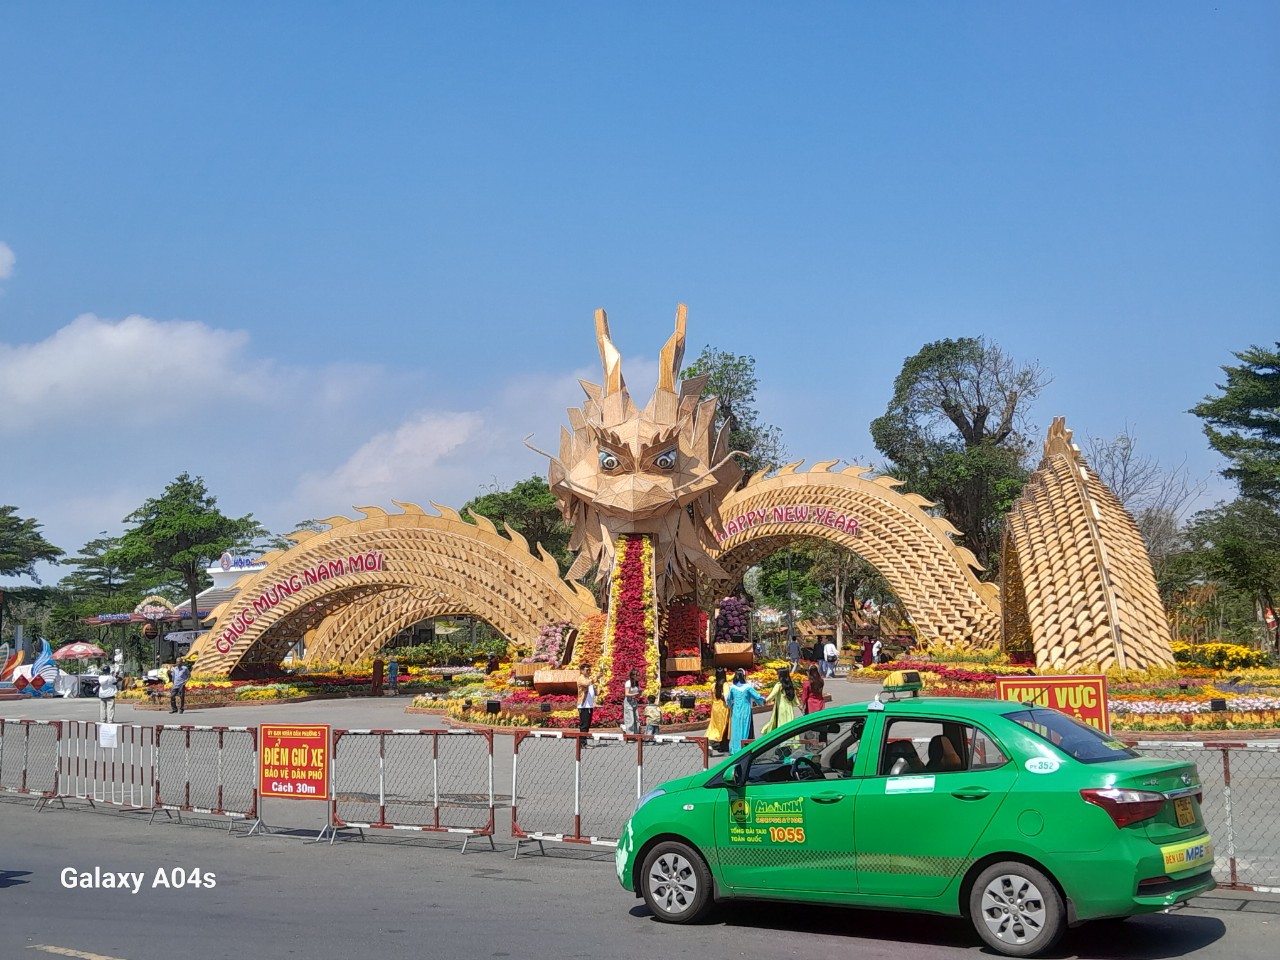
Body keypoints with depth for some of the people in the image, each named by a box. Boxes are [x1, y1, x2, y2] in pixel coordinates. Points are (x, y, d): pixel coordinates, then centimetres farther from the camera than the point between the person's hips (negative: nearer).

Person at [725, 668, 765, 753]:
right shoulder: (748, 687, -12)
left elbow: (729, 699, 11)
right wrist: (763, 700, 12)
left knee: (735, 730, 11)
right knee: (744, 730, 3)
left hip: (735, 712, 3)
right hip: (745, 712, -3)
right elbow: (758, 697, -10)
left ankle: (734, 749, 15)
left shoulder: (732, 687, -2)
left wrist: (730, 706, 32)